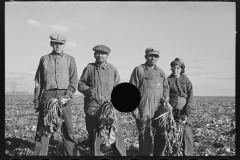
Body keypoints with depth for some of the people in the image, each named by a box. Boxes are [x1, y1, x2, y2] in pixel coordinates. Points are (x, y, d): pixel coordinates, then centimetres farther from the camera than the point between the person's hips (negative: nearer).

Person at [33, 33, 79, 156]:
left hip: (64, 96, -1)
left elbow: (74, 80, 6)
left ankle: (72, 154, 5)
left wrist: (68, 94, -11)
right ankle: (39, 154, 6)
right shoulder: (44, 59, 15)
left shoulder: (70, 59, 12)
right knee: (42, 128, -1)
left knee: (67, 129, -2)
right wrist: (36, 100, 7)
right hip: (47, 96, 1)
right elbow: (38, 81, 14)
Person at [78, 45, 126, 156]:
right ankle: (95, 154, 20)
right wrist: (91, 91, -10)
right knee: (93, 135, 7)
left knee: (117, 134, -4)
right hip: (92, 107, 0)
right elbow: (80, 84, 8)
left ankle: (121, 155, 5)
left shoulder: (112, 69, 10)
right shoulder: (89, 68, 6)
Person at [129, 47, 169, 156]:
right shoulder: (139, 70, 0)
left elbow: (166, 87, 25)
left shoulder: (161, 72, 16)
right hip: (144, 107, -5)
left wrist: (166, 96, 4)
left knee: (161, 133, 7)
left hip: (160, 107, 5)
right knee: (145, 134, -3)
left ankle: (158, 154, 21)